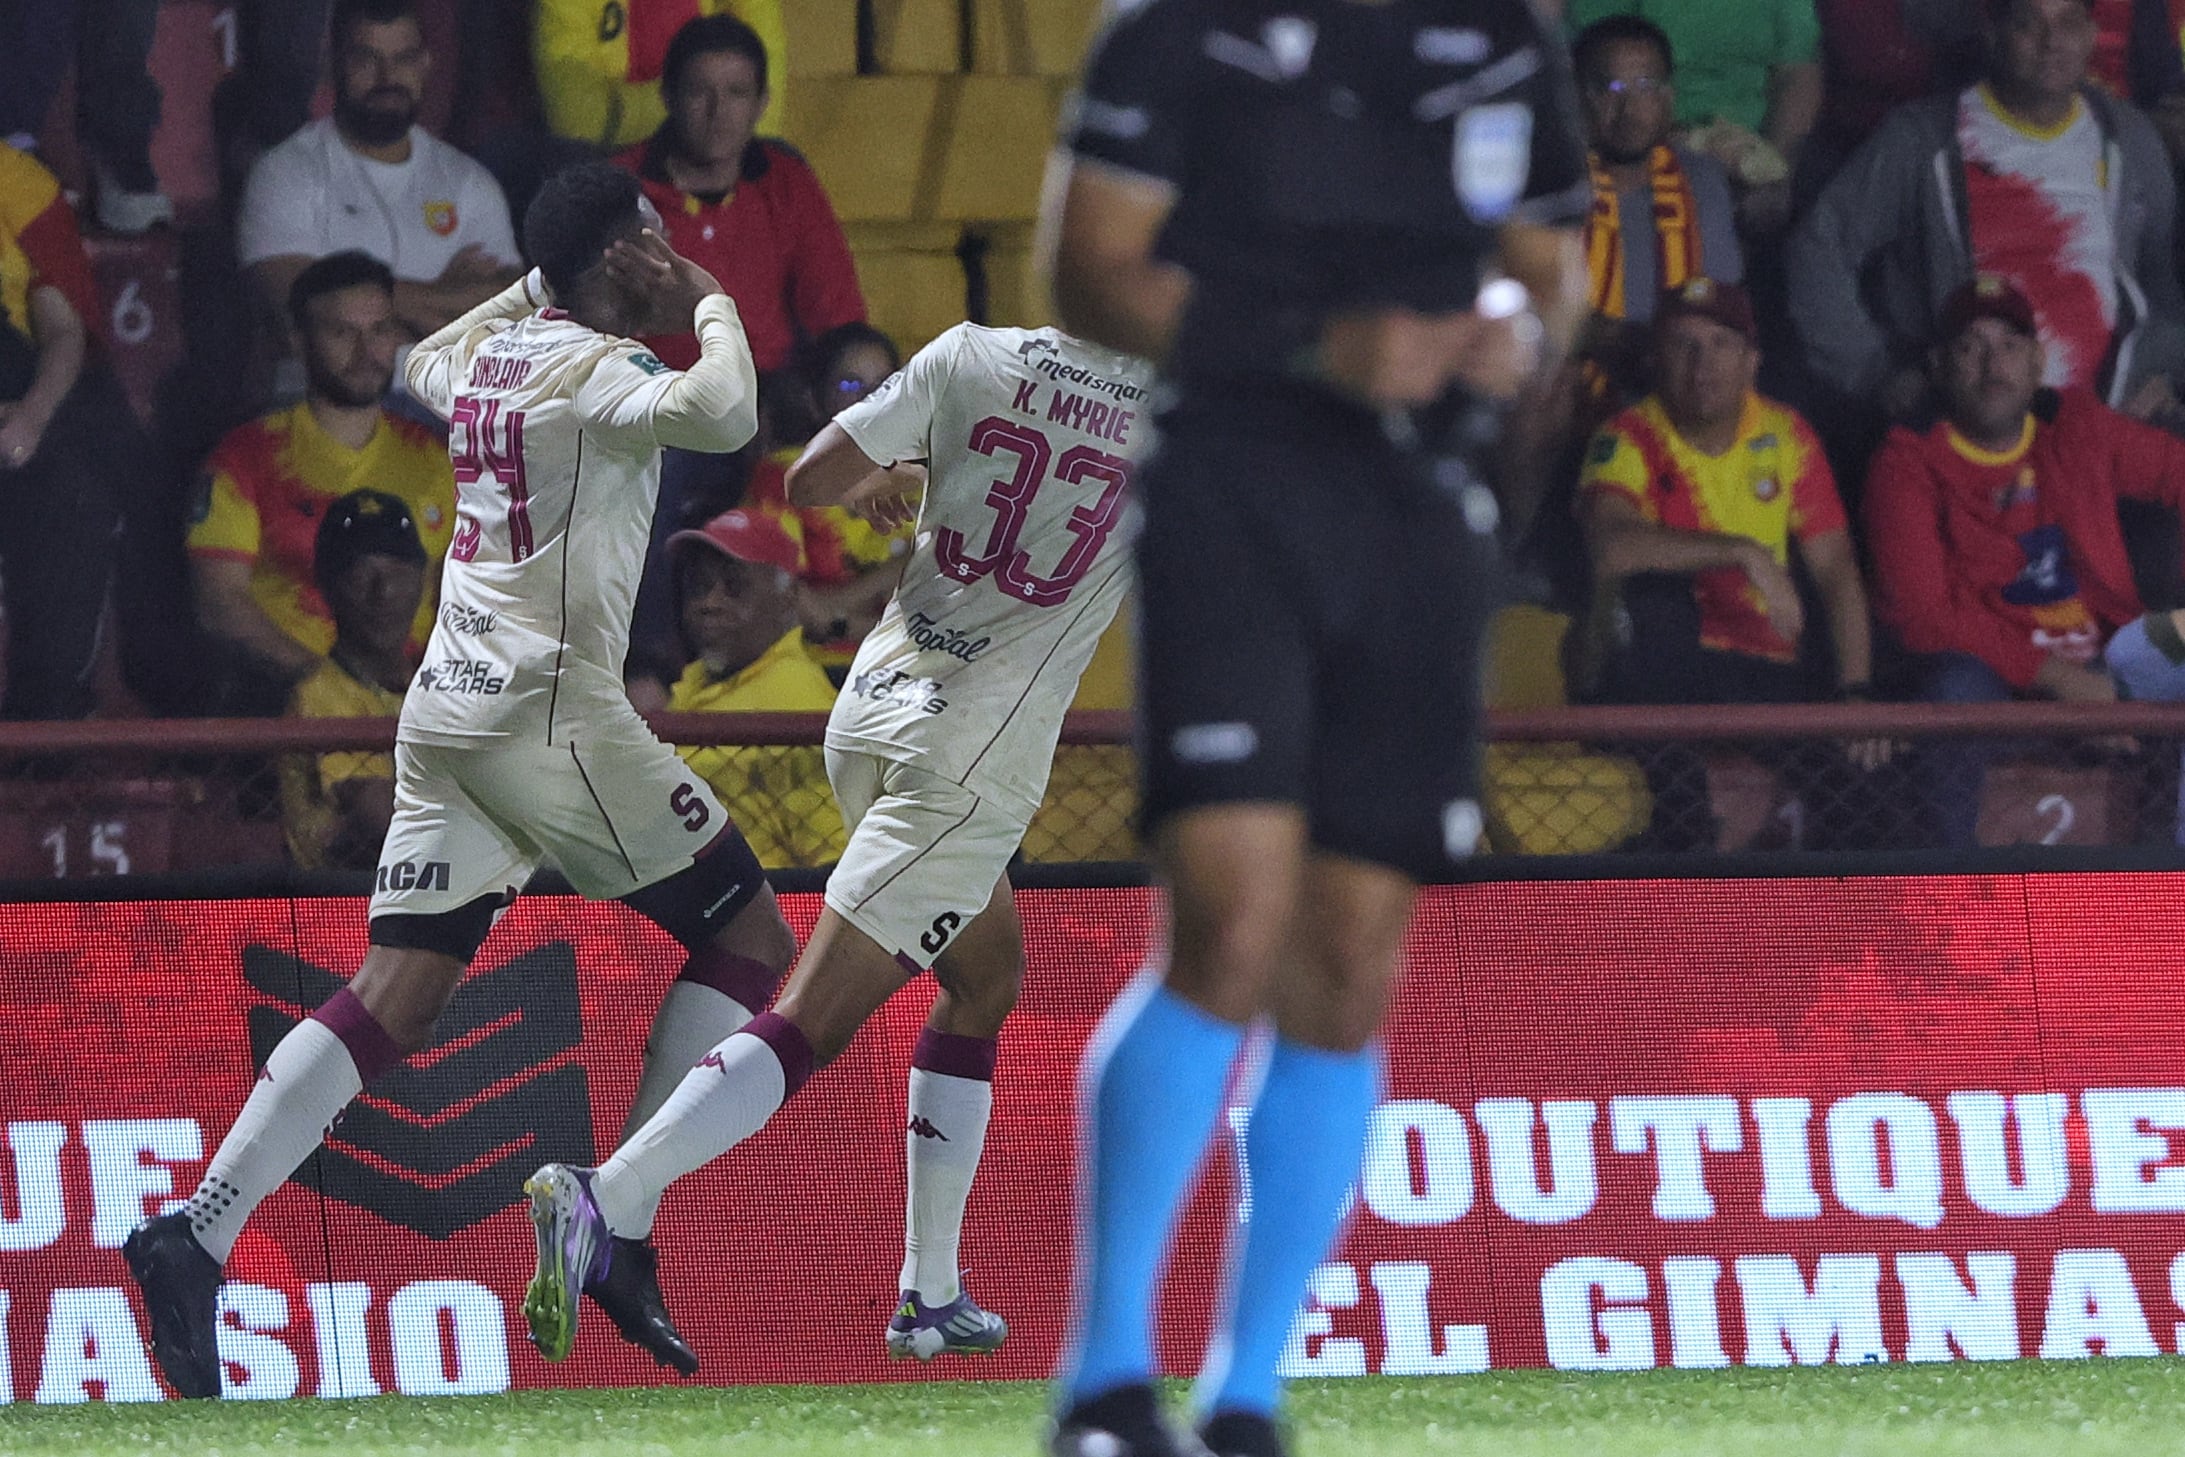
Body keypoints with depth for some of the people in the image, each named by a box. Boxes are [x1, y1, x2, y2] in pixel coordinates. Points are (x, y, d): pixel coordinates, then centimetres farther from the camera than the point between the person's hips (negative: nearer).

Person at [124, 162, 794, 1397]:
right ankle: (624, 1233, -4)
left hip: (445, 714, 8)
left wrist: (538, 285, 42)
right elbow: (721, 417, -28)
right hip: (553, 711, -8)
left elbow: (422, 366, 41)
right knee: (752, 943, 5)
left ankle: (198, 1231, -15)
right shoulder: (597, 369, -8)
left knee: (395, 1004, 1)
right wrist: (715, 310, -10)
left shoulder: (490, 352, 16)